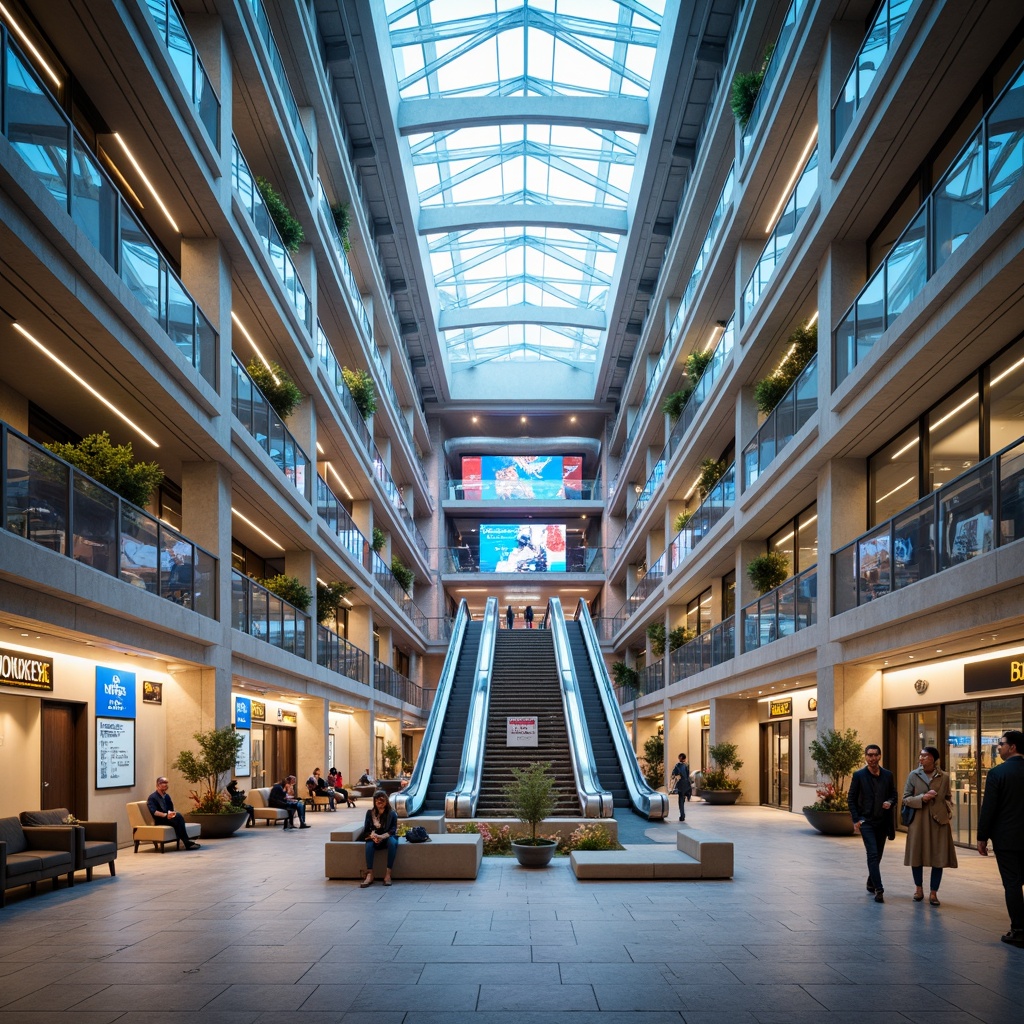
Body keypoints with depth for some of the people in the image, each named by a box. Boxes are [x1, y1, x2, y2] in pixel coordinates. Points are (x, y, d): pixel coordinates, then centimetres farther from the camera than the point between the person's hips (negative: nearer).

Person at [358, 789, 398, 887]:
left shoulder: (392, 813, -4)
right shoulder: (370, 812, 1)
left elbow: (393, 830, -12)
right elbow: (366, 829, -2)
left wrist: (382, 837, -31)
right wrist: (373, 836, -25)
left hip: (387, 837, -1)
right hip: (374, 837, 1)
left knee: (393, 842, -36)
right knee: (369, 844, -34)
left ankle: (388, 874, -37)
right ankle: (370, 874, -41)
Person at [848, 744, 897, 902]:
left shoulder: (888, 775, 5)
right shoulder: (859, 775, -4)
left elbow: (894, 795, 13)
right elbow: (851, 799, -1)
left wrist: (890, 803, -11)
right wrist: (856, 820, -8)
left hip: (883, 822, 4)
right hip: (866, 822, -4)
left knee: (877, 855, 14)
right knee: (873, 854, -13)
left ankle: (871, 883, 34)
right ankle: (878, 889, -15)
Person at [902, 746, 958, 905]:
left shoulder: (944, 777, 1)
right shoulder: (913, 775, 0)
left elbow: (948, 797, 12)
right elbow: (906, 798, 1)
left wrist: (948, 811, -4)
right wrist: (921, 798, -14)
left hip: (938, 821, 0)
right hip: (918, 821, 0)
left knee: (939, 857, 0)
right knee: (917, 856, 6)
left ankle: (933, 893, 12)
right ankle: (919, 889, 23)